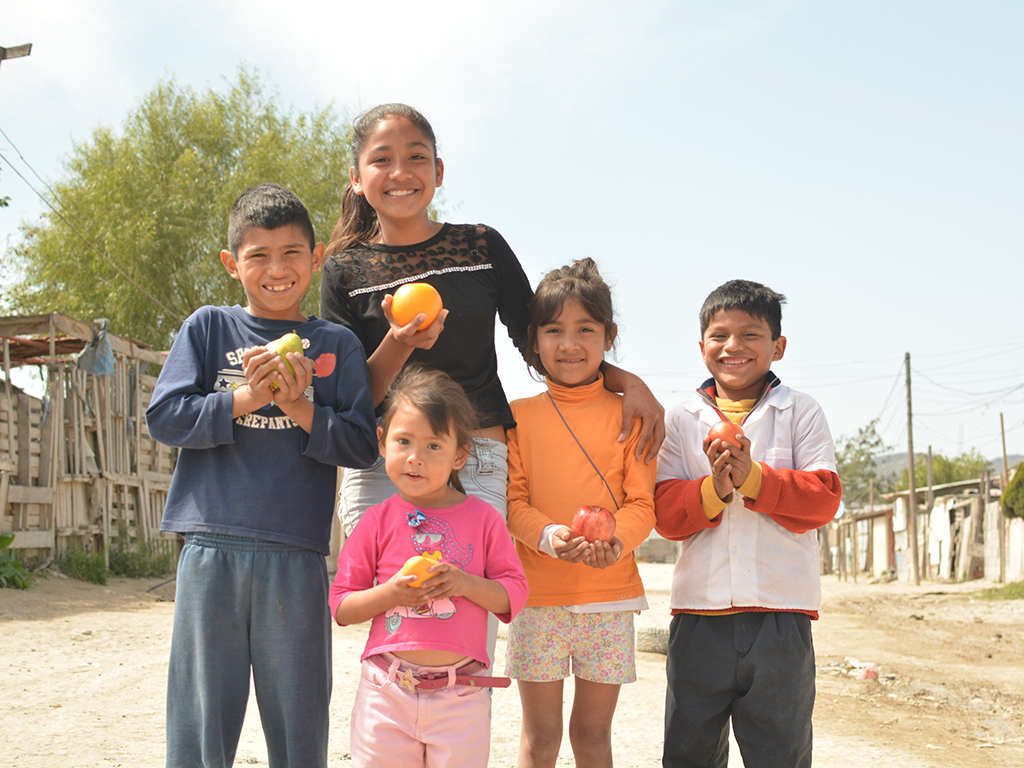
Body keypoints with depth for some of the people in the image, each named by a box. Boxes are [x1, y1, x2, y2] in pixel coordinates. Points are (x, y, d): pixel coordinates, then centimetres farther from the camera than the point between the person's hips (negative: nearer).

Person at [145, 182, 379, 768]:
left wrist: (298, 407, -11)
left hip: (297, 556, 0)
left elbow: (363, 446, 3)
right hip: (212, 550, 0)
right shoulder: (209, 329, 9)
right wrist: (247, 398, -10)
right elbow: (165, 417, 0)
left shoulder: (336, 345, 9)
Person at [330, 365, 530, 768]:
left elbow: (514, 595, 2)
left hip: (460, 695, 0)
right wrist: (390, 593, -15)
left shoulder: (483, 519, 3)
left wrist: (466, 583, -14)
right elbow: (341, 608, 3)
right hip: (387, 692, 0)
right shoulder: (378, 521, 3)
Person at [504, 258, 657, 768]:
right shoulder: (520, 415, 5)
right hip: (538, 593, 0)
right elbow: (512, 501, 0)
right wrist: (550, 536, -21)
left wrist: (615, 540, -22)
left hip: (610, 594, 0)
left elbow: (642, 502, 0)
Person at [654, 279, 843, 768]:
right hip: (700, 610, 2)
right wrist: (713, 489, -17)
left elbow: (824, 498, -5)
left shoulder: (801, 413, 5)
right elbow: (665, 512, 2)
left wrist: (752, 478, -17)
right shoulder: (681, 420, 9)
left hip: (779, 609, -1)